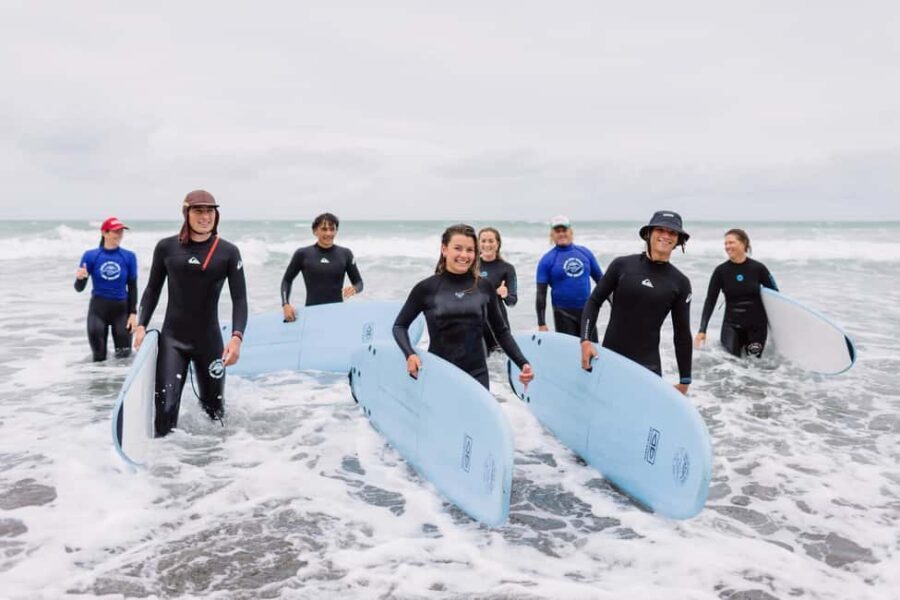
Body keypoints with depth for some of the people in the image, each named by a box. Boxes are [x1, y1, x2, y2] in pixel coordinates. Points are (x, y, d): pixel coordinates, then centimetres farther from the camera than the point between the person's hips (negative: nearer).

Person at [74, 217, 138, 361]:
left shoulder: (129, 256, -3)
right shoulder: (90, 256, -5)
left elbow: (132, 287, 3)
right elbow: (79, 288, -2)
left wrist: (133, 313, -4)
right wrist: (80, 278, -26)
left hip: (121, 308, 0)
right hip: (98, 308, 0)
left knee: (124, 355, 4)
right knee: (99, 356, 5)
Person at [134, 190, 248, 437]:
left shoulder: (228, 251, -4)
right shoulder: (166, 247, -1)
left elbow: (240, 298, -7)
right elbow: (152, 290, 10)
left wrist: (236, 337, -20)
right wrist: (141, 325, 0)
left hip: (209, 340, 0)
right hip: (172, 338, 0)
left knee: (215, 412, 11)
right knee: (165, 409, -12)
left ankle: (206, 398, 46)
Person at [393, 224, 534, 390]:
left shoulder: (484, 288, 4)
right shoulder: (427, 288, -2)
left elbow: (501, 331, 12)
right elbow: (399, 326, 5)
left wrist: (523, 363, 2)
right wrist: (410, 354, -13)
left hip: (476, 375, 1)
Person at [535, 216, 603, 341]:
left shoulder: (585, 252, 7)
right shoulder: (547, 260, -2)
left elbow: (601, 280, 15)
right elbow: (541, 294, -4)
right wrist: (541, 324, -8)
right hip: (564, 314, -3)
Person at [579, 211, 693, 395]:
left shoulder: (680, 282, 0)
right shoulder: (622, 265, -3)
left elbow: (682, 333, 5)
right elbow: (594, 301, 2)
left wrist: (685, 379, 7)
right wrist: (585, 340, -11)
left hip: (647, 364, 0)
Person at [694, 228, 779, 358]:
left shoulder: (758, 268, -7)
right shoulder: (721, 271, -7)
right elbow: (710, 301, -5)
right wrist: (702, 330, -9)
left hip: (756, 324, 0)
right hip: (731, 325, 0)